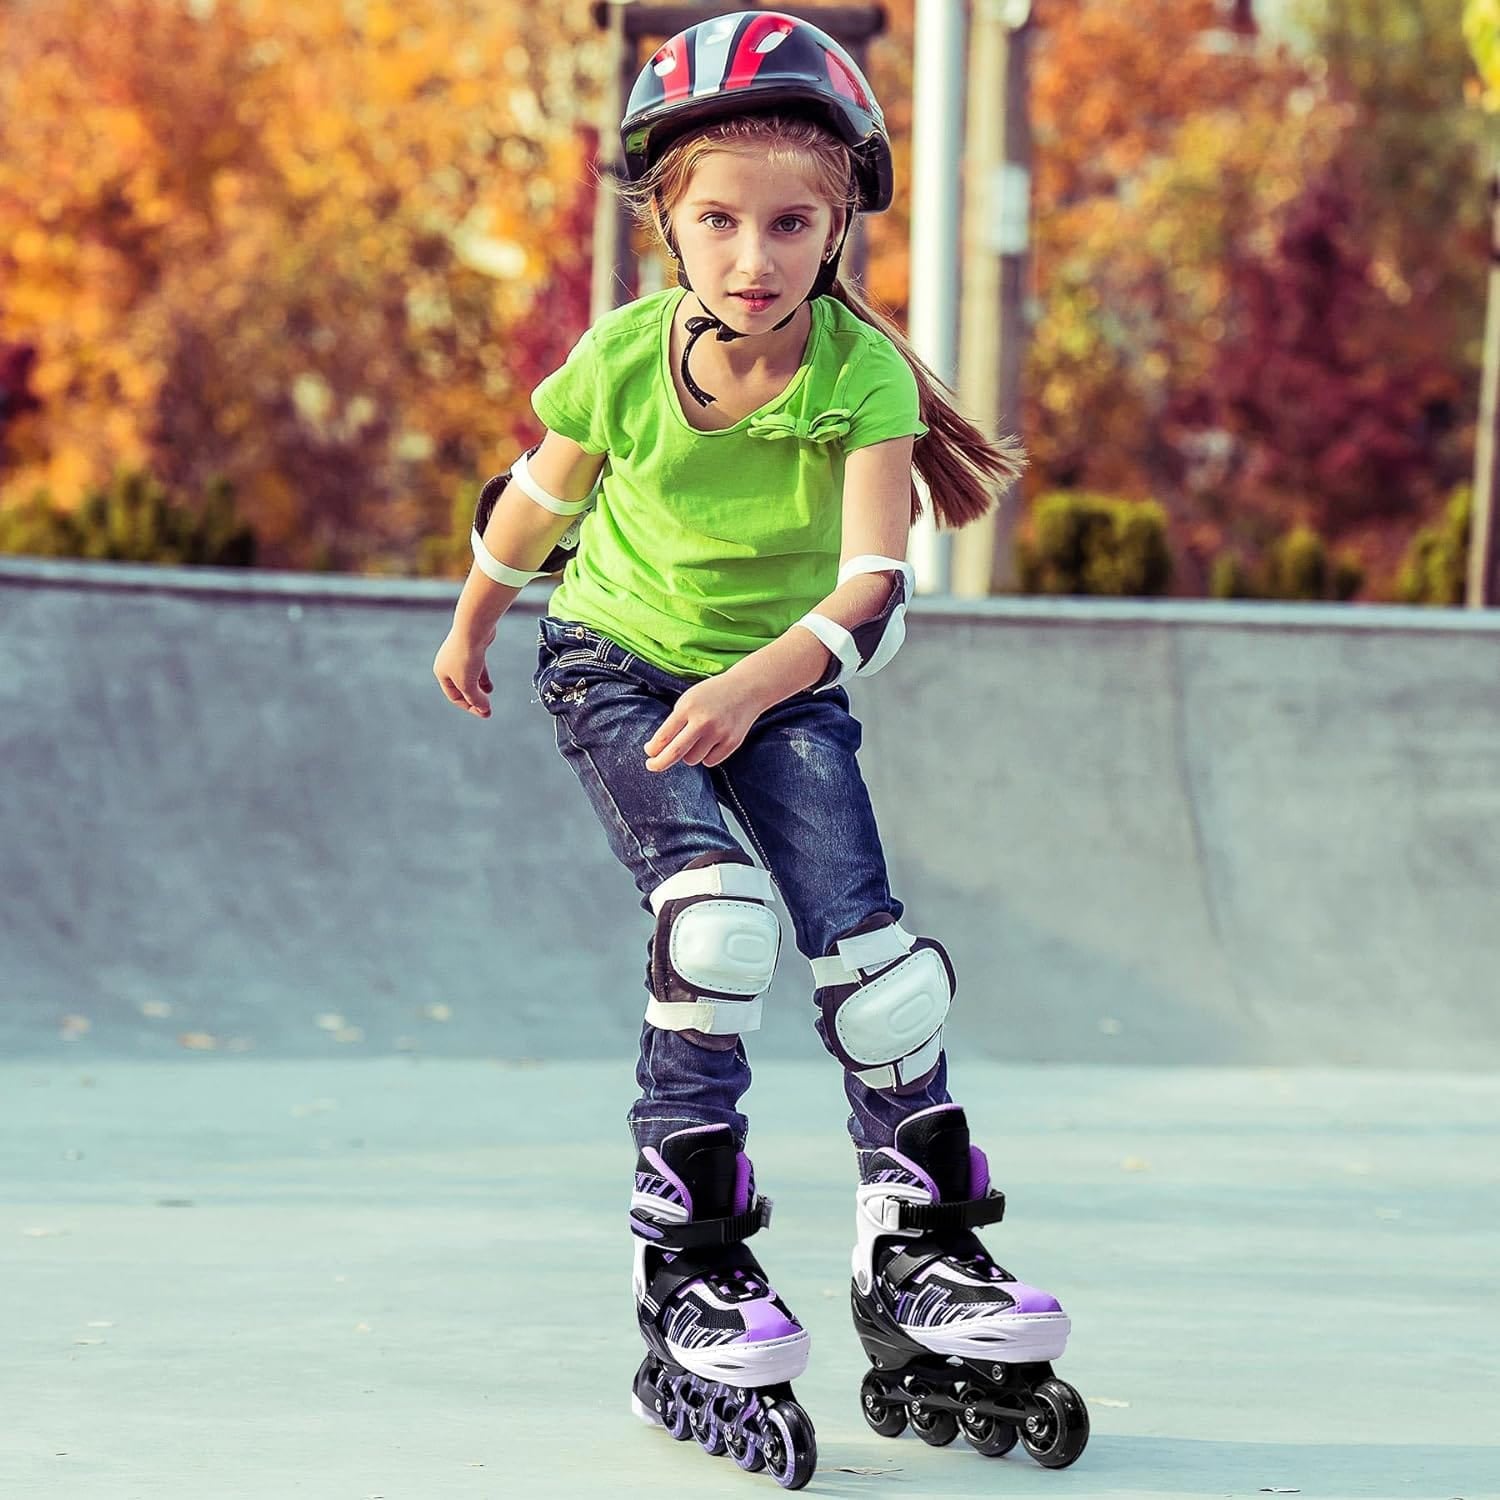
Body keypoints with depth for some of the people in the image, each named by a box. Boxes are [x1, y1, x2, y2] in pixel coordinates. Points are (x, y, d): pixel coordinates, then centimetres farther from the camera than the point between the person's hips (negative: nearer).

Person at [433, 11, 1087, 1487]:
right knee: (718, 909, -23)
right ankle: (688, 1269, -18)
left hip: (782, 676, 1)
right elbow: (536, 503, -2)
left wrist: (757, 687, -46)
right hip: (617, 660, -1)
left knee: (858, 928, -13)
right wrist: (470, 629, 15)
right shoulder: (621, 363, -22)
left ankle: (922, 1253, 3)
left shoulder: (862, 375, -23)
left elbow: (872, 590, -30)